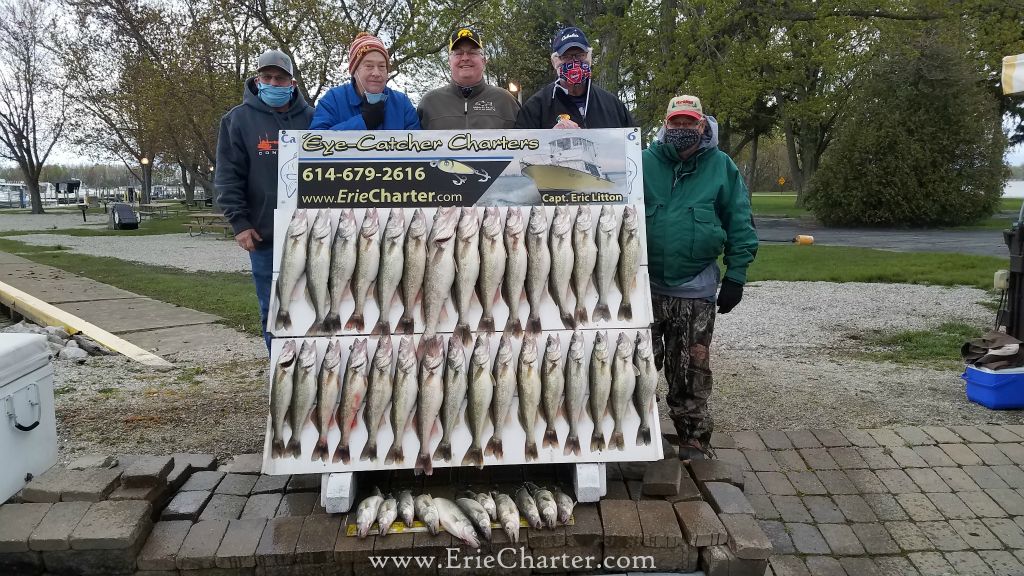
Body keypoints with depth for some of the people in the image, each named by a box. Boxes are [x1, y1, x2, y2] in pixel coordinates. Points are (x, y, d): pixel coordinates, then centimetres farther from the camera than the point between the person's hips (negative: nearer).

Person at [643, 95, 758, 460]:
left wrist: (736, 276, -1)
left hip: (695, 290, -1)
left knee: (691, 369, 7)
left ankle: (693, 437, 20)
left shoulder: (722, 167, 3)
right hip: (645, 285, 1)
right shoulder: (645, 162, 2)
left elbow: (740, 224, 4)